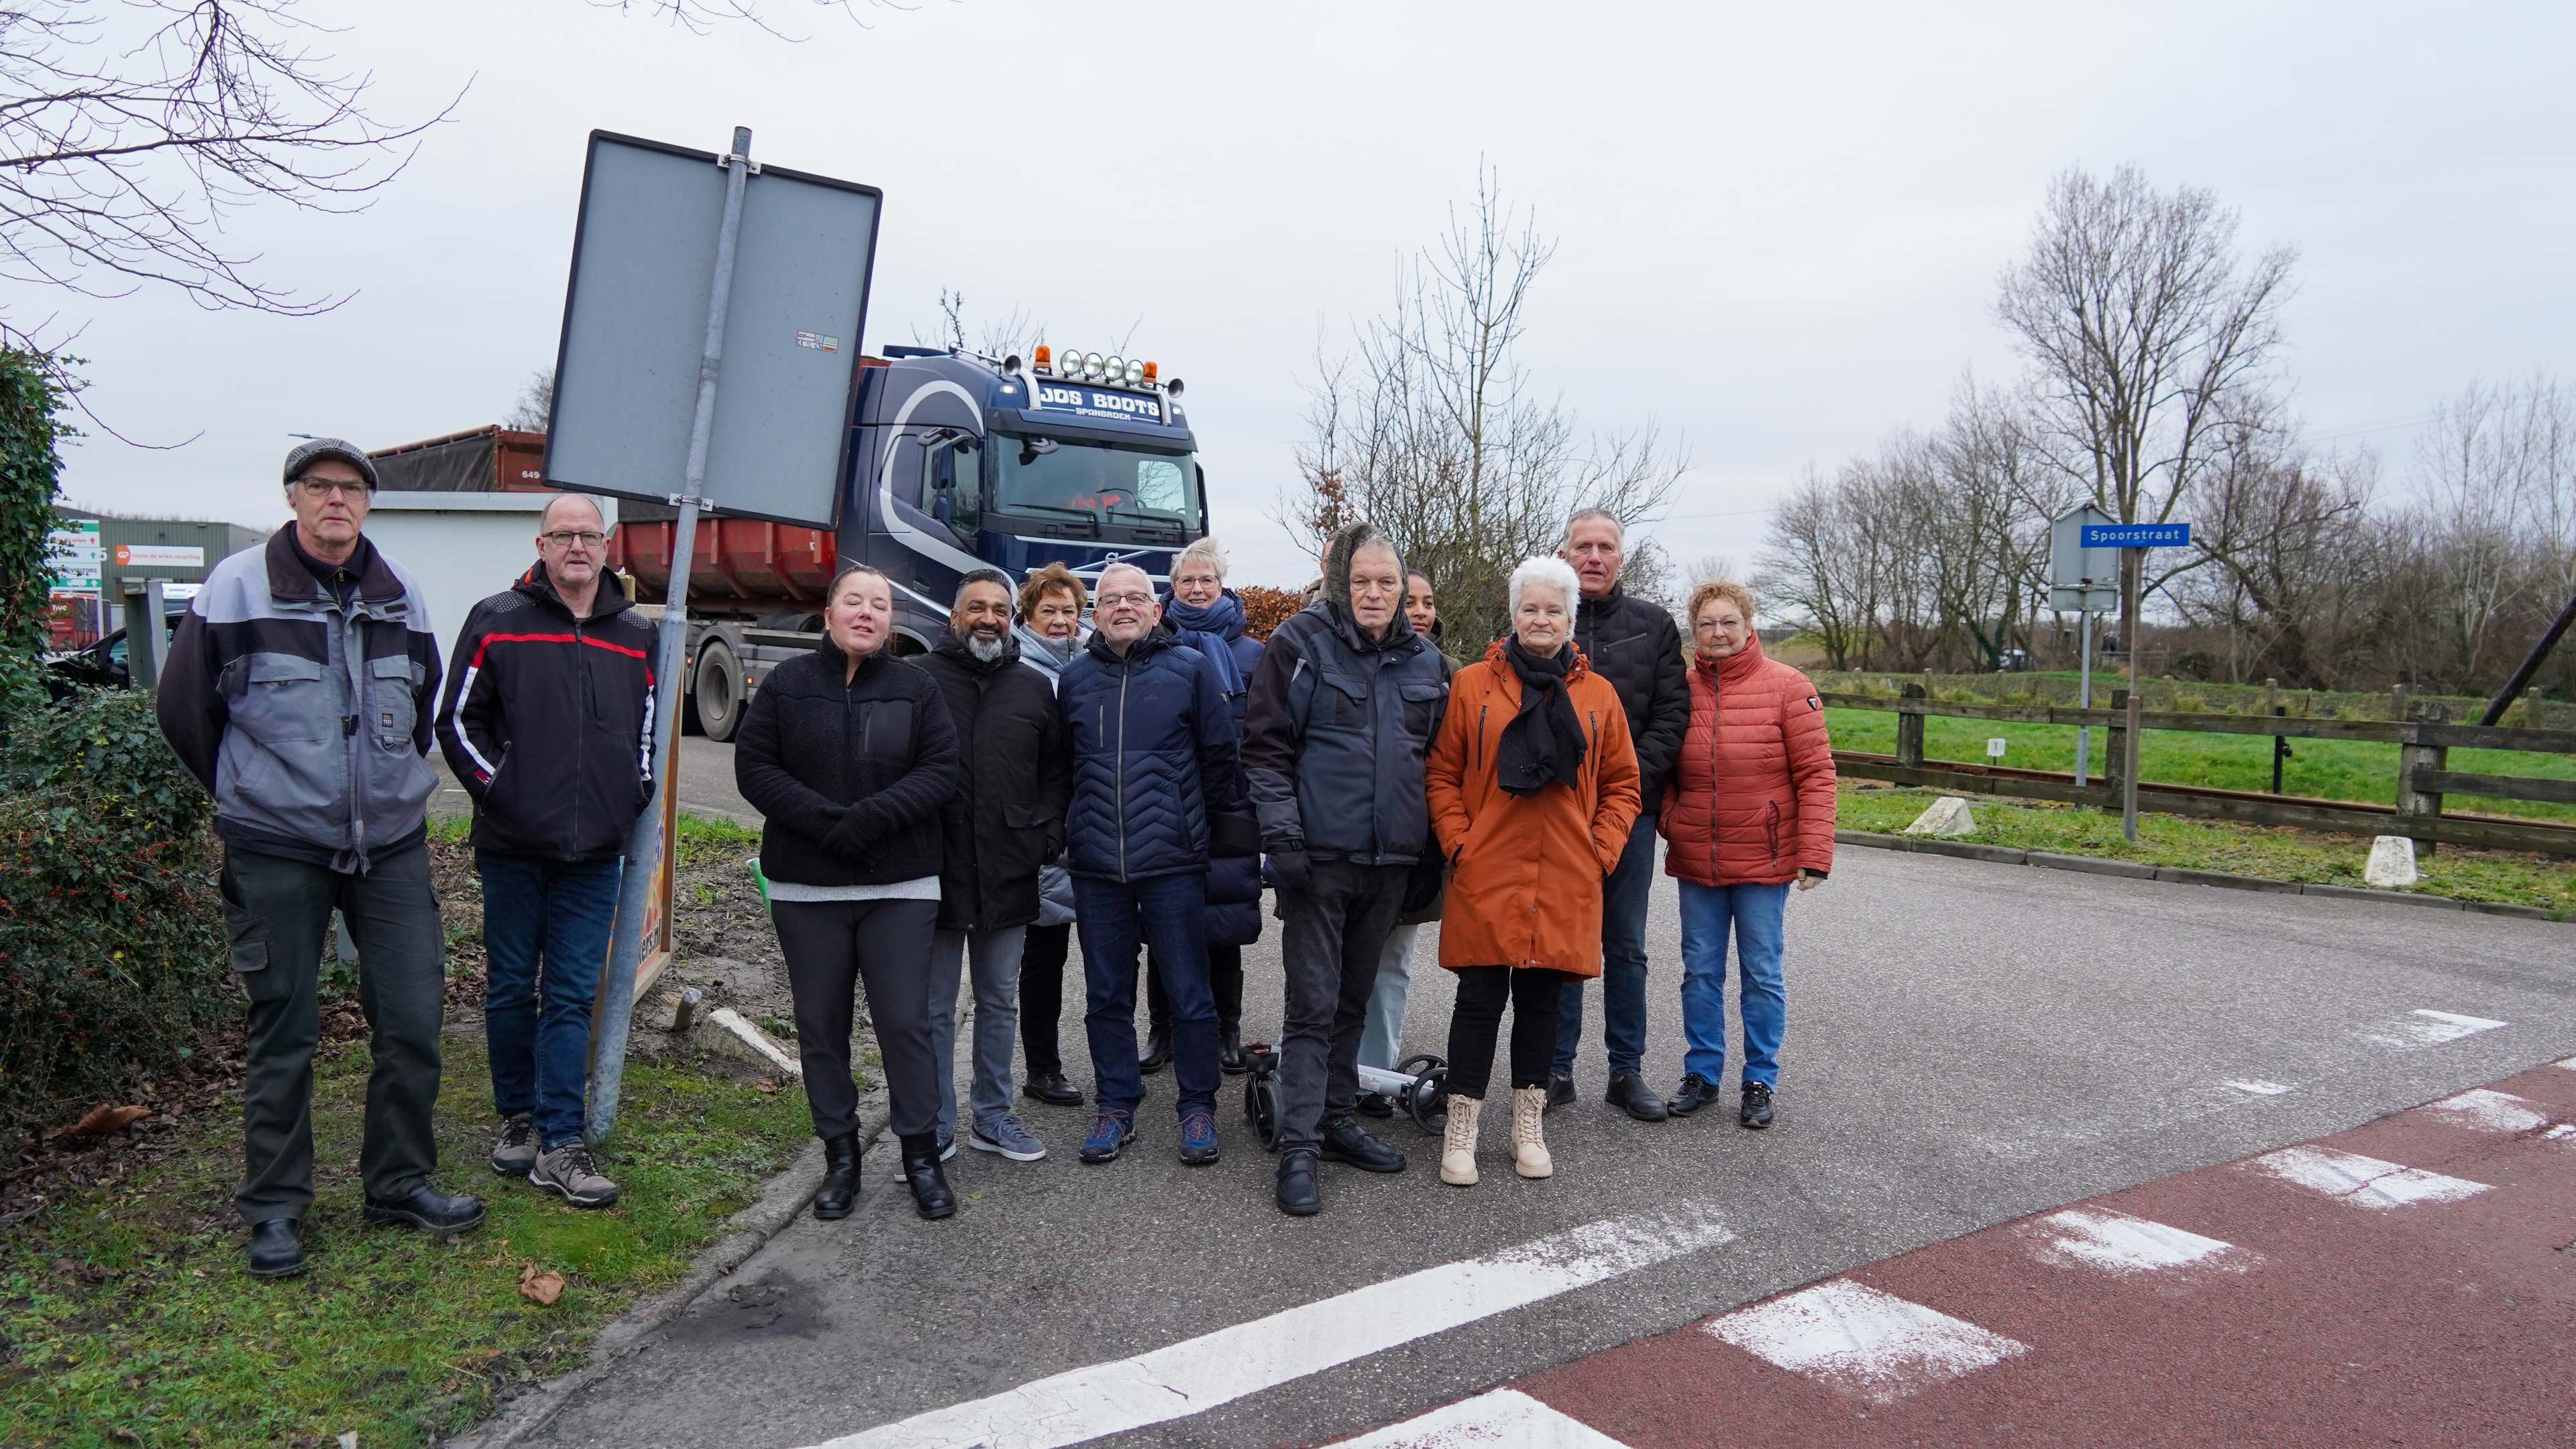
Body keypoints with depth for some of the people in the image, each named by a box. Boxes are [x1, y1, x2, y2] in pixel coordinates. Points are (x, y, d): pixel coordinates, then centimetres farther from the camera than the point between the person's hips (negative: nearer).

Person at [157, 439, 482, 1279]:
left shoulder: (399, 592, 6)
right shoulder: (237, 588, -6)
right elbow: (183, 709, 2)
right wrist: (251, 793, 10)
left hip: (391, 845, 4)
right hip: (276, 853, -3)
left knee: (413, 1019, 4)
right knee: (283, 1032, 5)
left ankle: (401, 1183, 20)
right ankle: (274, 1208, 19)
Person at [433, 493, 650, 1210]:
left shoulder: (634, 634, 11)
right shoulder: (496, 621, 1)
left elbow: (649, 724, 20)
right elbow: (457, 721, 2)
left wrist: (636, 791, 7)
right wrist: (497, 787, -7)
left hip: (595, 853, 2)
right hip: (513, 848, -2)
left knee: (572, 997, 2)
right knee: (511, 989, 9)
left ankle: (559, 1146, 5)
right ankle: (518, 1116, 25)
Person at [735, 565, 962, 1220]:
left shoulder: (917, 690, 4)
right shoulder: (786, 684, 4)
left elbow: (940, 772, -4)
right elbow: (754, 767, -3)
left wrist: (869, 818, -18)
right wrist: (827, 821, -16)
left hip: (900, 889, -1)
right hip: (806, 889, 1)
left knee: (906, 1022, -1)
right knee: (821, 1026, 8)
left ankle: (922, 1156, 12)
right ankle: (840, 1157, 20)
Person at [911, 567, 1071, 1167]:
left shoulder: (1035, 687, 9)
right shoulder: (917, 680, -2)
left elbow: (1057, 771, 15)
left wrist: (1048, 834, 2)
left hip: (1009, 874, 3)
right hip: (934, 871, -3)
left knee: (1000, 1001, 14)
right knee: (933, 1008, 6)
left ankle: (993, 1117, 26)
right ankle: (935, 1127, 17)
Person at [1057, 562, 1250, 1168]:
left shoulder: (1190, 668, 1)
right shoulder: (1073, 678, 9)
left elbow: (1220, 758, 3)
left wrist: (1224, 831, 3)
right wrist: (1069, 835, 14)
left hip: (1173, 862, -3)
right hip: (1095, 867, 3)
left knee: (1189, 995, 4)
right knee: (1107, 997, 11)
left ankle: (1197, 1108, 18)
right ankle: (1116, 1107, 24)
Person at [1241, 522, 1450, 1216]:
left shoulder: (1424, 661, 11)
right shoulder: (1301, 643, -5)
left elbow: (1434, 759, 20)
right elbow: (1265, 746, -7)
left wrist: (1431, 842, 15)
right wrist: (1282, 833, -14)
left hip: (1390, 859, 5)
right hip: (1321, 854, -5)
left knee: (1353, 998, 16)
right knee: (1313, 1004, -4)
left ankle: (1338, 1120, 28)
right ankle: (1298, 1146, 2)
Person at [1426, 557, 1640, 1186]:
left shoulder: (1598, 695, 7)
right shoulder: (1473, 685, 1)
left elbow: (1621, 785, 12)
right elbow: (1443, 775, 3)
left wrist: (1602, 850, 1)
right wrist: (1460, 843, -5)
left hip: (1566, 883, 2)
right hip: (1486, 876, -2)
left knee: (1542, 998, 11)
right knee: (1481, 998, 1)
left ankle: (1528, 1126, 25)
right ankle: (1461, 1130, 13)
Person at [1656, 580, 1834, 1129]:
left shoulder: (1786, 687, -8)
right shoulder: (1681, 689, 2)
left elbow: (1815, 774, -9)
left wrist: (1815, 854, -13)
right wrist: (1669, 821, -2)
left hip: (1763, 858, -3)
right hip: (1695, 860, 3)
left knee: (1761, 974, 7)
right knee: (1700, 971, 12)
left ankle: (1760, 1082, 19)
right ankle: (1702, 1073, 25)